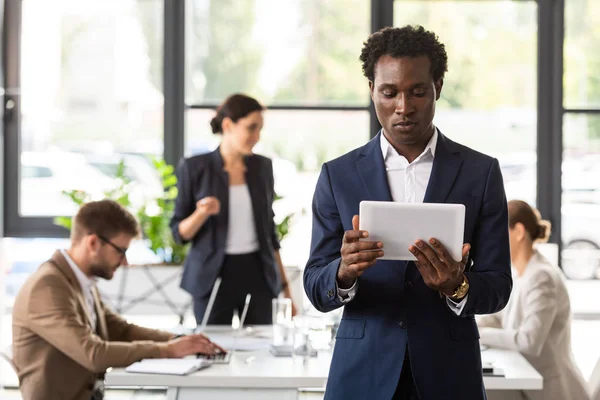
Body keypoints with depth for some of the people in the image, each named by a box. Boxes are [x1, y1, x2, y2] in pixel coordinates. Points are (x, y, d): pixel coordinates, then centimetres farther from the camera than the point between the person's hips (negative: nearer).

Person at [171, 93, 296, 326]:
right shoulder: (195, 168, -4)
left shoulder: (262, 167, 6)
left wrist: (284, 285, 12)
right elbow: (179, 232, -1)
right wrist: (202, 214, -21)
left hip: (257, 274, 3)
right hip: (214, 275, -3)